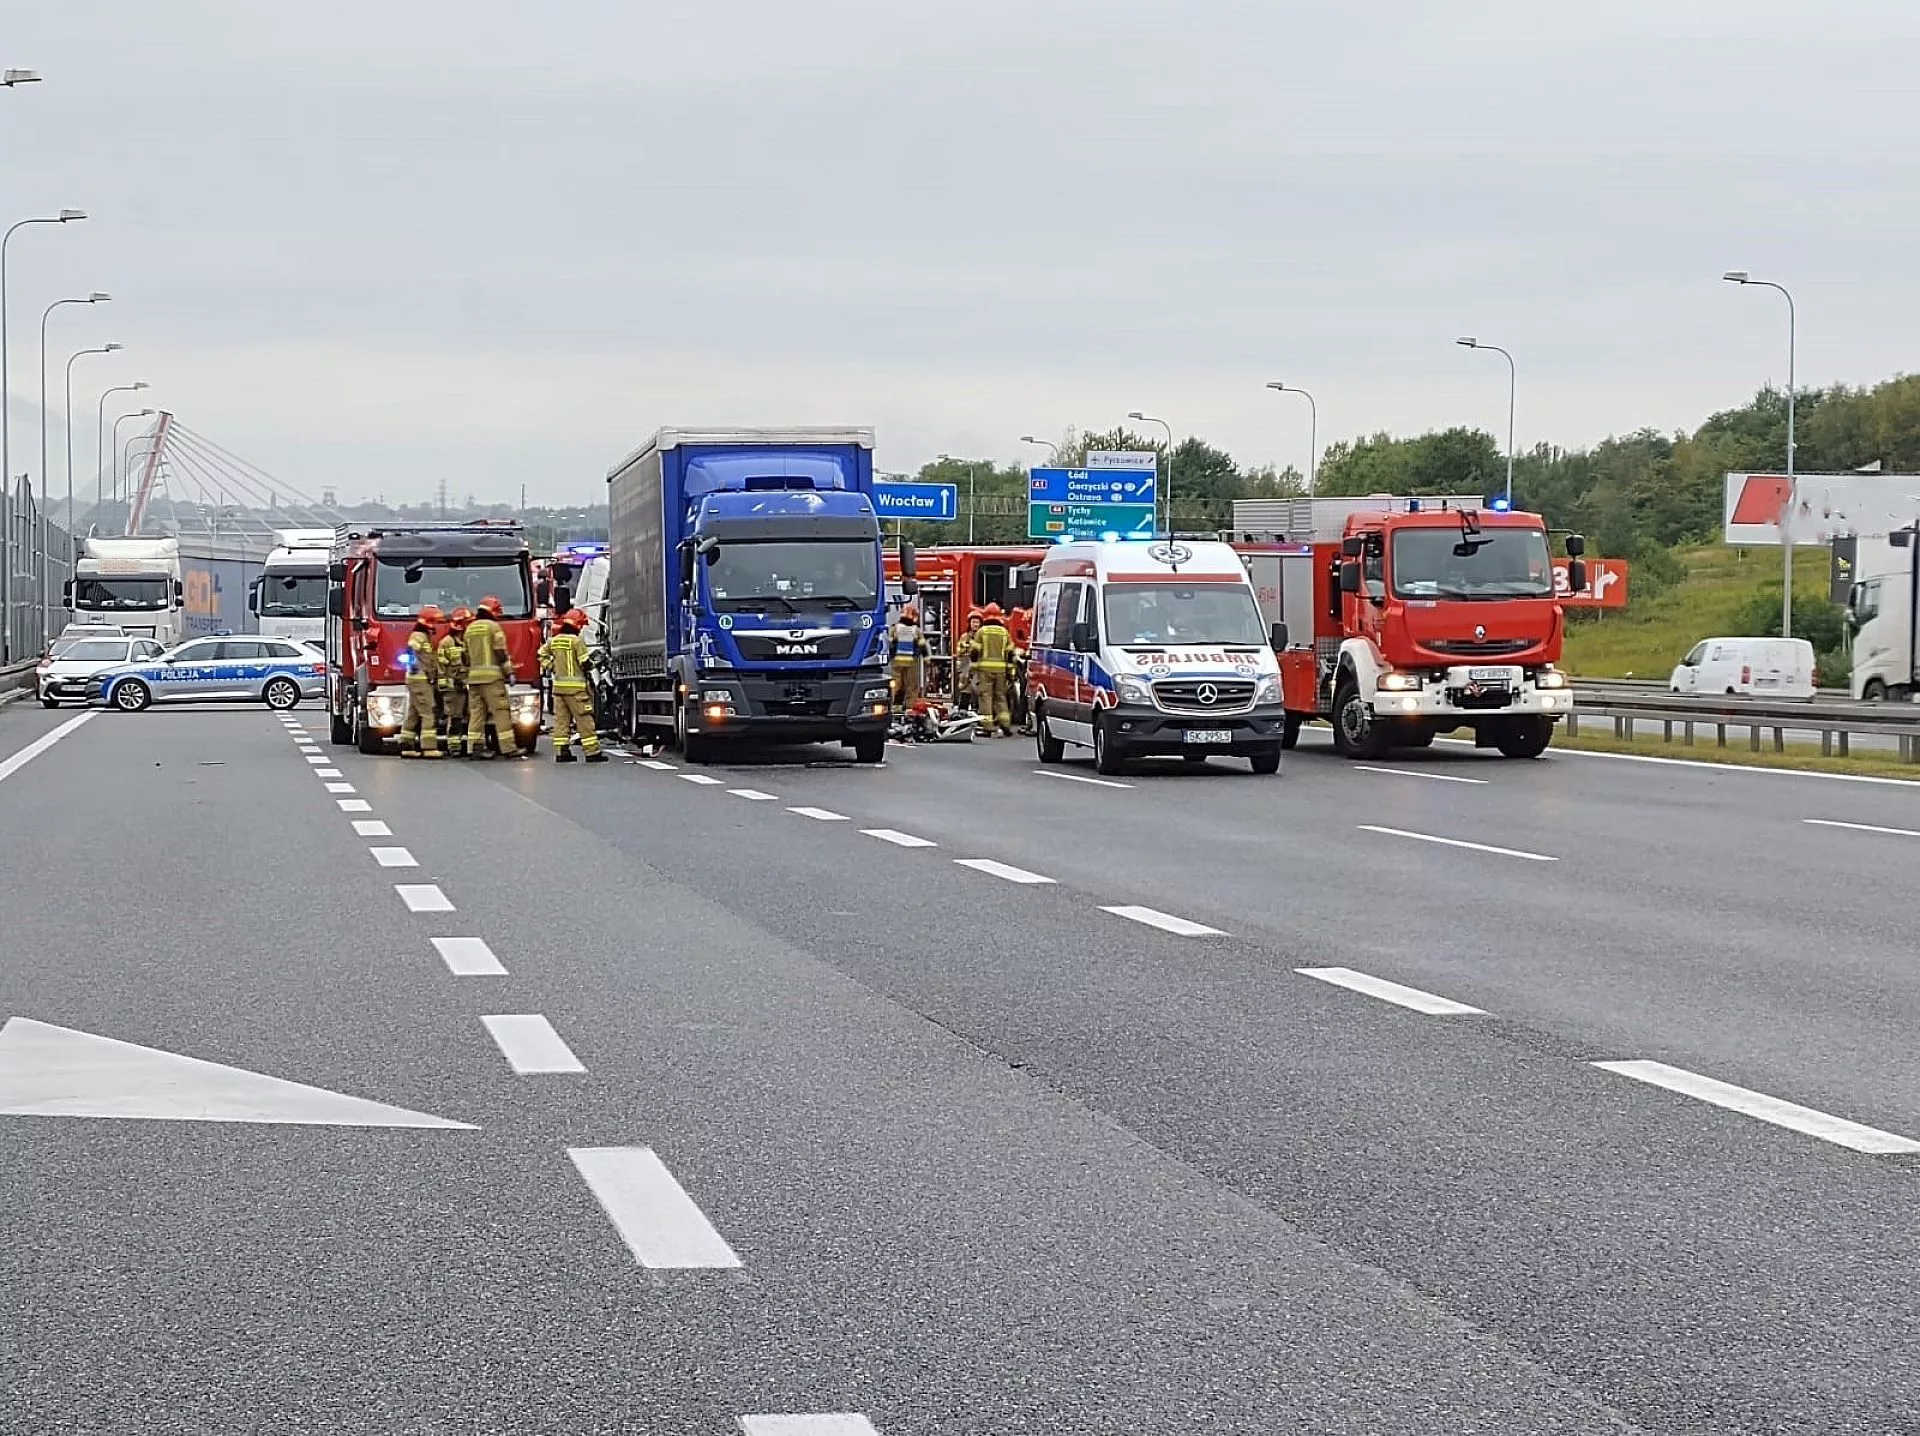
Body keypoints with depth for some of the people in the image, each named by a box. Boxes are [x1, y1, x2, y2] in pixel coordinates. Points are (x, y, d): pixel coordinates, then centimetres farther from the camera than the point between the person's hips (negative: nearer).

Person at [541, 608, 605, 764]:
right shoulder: (577, 641, -12)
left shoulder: (554, 641, 8)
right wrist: (591, 663, 8)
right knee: (584, 719, -4)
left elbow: (542, 654, 20)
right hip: (575, 686, -7)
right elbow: (585, 662, -13)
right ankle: (592, 752, -5)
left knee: (561, 718, 9)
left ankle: (561, 751, 7)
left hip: (558, 685, 7)